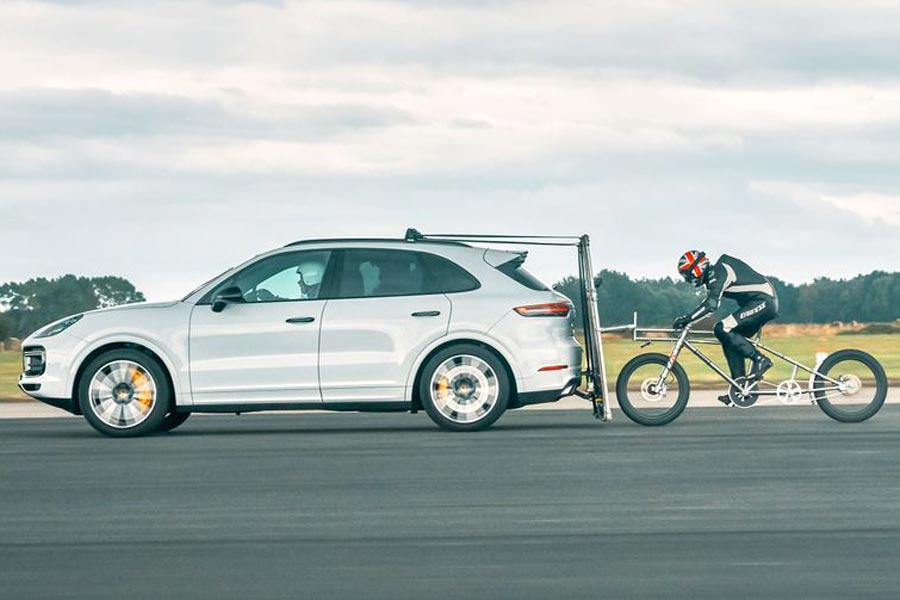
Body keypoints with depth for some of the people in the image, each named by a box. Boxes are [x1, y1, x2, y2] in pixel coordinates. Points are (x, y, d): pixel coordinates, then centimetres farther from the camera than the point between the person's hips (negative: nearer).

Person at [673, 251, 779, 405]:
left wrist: (687, 319, -28)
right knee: (730, 341, 6)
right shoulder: (712, 276, 17)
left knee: (723, 330, -19)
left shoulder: (717, 273, -15)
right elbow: (709, 306, 24)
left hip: (763, 301, -10)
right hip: (766, 302, 10)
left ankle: (760, 360, -14)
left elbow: (711, 305, -28)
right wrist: (688, 322, 20)